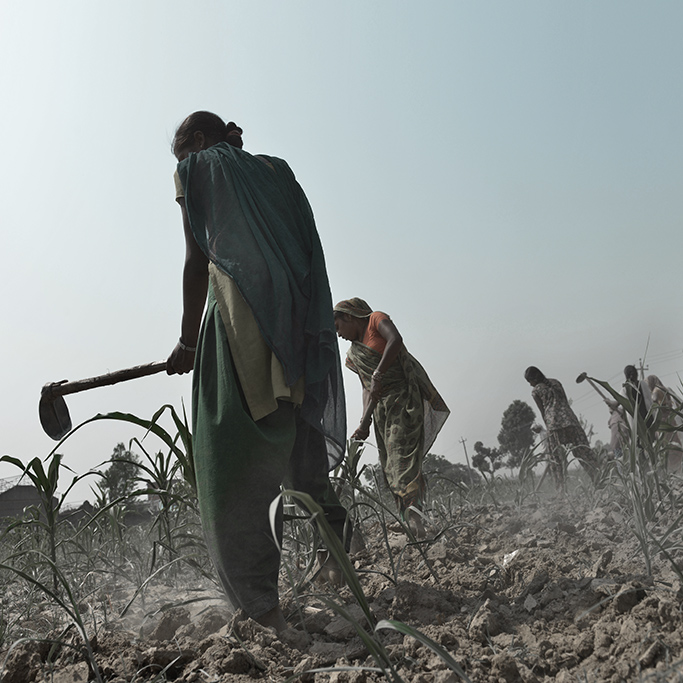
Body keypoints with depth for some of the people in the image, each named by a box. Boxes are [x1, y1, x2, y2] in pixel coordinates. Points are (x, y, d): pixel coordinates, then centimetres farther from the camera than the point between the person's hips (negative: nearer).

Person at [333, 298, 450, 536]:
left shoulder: (376, 319, 2)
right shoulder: (354, 353, 21)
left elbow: (395, 339, -20)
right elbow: (367, 388, 14)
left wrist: (377, 375, -23)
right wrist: (365, 422, 1)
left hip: (404, 399, -7)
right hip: (381, 407, 8)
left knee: (403, 456, -20)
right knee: (389, 464, 3)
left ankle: (414, 516, -27)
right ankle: (406, 521, 5)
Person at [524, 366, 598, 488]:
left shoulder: (535, 390, 8)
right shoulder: (555, 382, 21)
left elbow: (543, 412, 7)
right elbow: (566, 402, 20)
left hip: (554, 423, -4)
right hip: (570, 420, 4)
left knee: (555, 459, 1)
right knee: (583, 451, 4)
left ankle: (560, 487, -6)